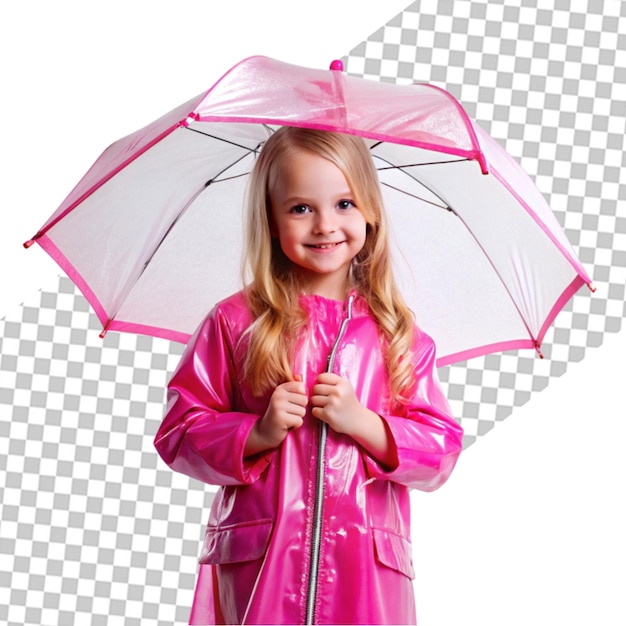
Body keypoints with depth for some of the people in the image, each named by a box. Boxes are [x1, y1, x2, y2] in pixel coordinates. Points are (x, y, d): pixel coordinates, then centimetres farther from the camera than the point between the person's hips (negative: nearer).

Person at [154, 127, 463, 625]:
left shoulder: (398, 336, 7)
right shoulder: (237, 322, 3)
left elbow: (441, 453, 4)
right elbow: (178, 434, 3)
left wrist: (364, 424, -11)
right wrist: (257, 434, -13)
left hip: (366, 570, 1)